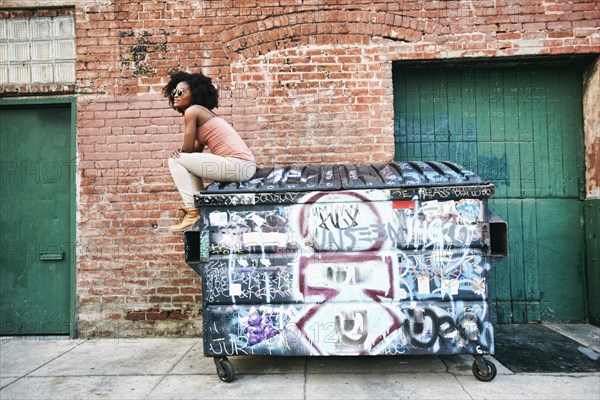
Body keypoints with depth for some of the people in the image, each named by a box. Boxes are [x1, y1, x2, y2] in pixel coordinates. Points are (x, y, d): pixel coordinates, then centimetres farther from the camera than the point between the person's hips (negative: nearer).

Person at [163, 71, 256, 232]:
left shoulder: (192, 111, -4)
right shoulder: (202, 112, 24)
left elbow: (188, 148, -1)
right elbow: (196, 150, 22)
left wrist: (179, 154, 20)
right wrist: (181, 152, 2)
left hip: (237, 164, -10)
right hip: (242, 164, 10)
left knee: (176, 161, -1)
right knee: (189, 162, 26)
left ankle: (192, 211, 0)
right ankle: (199, 207, 22)